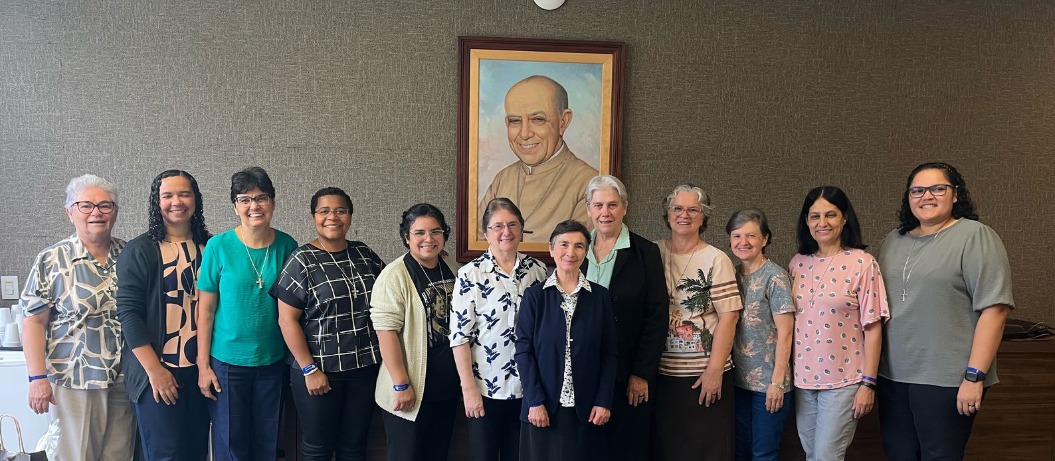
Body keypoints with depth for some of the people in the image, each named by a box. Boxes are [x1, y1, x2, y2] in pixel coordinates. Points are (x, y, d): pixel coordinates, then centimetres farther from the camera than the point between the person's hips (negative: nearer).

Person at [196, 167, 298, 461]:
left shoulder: (287, 246, -3)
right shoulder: (218, 246, -10)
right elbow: (205, 309, -5)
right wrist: (203, 364, -6)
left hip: (273, 361, 2)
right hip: (227, 362, -2)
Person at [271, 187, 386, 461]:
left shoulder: (365, 255, 5)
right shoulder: (301, 262, -7)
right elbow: (287, 320, -11)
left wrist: (383, 355, 7)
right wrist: (309, 369, -14)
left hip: (365, 367, 4)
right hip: (320, 369, -3)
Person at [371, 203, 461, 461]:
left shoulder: (452, 269, 5)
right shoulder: (395, 276, -15)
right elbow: (387, 333, -19)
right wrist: (401, 385, -20)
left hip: (448, 385, 6)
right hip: (412, 389, -6)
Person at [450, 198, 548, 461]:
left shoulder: (538, 269, 2)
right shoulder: (470, 274, -10)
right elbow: (460, 336, -10)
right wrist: (469, 388, -12)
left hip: (529, 387, 3)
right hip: (486, 388, -3)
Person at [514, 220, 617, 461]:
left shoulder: (600, 296, 3)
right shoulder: (535, 296, 0)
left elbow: (609, 352, 2)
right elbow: (524, 350, -4)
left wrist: (604, 401, -5)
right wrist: (535, 401, -11)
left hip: (587, 408, 1)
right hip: (544, 407, -1)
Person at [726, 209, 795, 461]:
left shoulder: (775, 277, -10)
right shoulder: (733, 275, 6)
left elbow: (784, 333, -12)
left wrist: (777, 381, -15)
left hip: (768, 382, -5)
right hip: (739, 379, 5)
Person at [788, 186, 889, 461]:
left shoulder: (862, 263, -9)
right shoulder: (798, 263, 4)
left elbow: (873, 328, -8)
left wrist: (868, 382, -10)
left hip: (843, 380, -4)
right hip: (802, 378, 5)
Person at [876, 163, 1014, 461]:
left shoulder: (975, 237, -7)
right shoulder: (894, 240, 12)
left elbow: (994, 309, -14)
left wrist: (975, 376, -18)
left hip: (947, 379, -6)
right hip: (892, 374, 6)